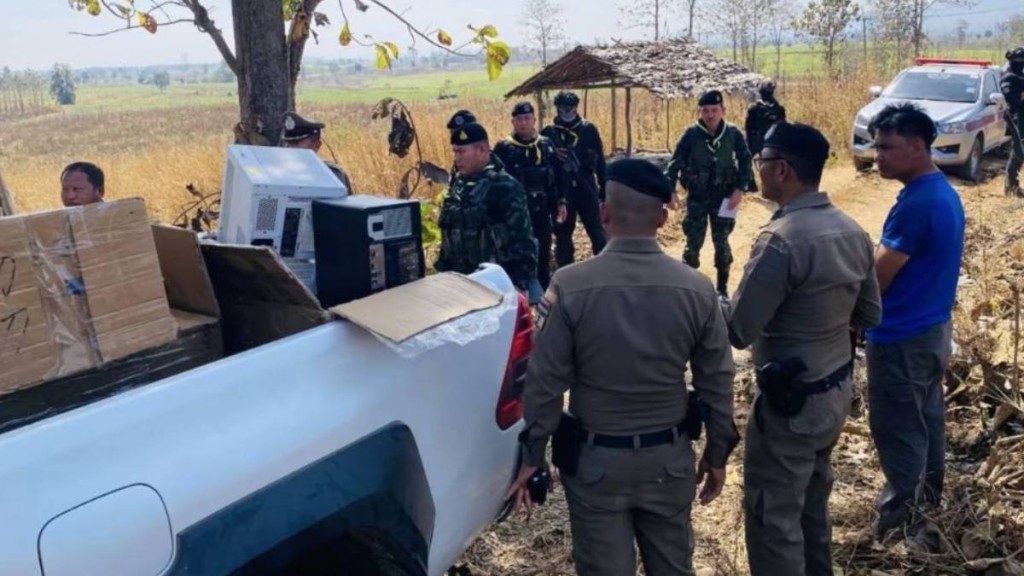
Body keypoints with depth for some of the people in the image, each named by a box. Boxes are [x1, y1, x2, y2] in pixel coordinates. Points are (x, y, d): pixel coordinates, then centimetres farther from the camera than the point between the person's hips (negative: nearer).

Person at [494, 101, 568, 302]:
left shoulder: (546, 145, 5)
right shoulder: (503, 148, -5)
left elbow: (557, 176, 10)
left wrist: (560, 202, 7)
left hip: (541, 211, 3)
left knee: (543, 254, 13)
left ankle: (545, 293, 26)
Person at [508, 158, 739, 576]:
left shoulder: (569, 286, -17)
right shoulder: (697, 289, -10)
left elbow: (545, 382, -13)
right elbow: (717, 383, -2)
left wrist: (531, 456, -1)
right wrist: (718, 454, 11)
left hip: (595, 460, -2)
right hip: (670, 458, 2)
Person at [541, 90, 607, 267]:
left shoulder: (588, 130, 1)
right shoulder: (548, 133, 0)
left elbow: (600, 161, 3)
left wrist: (605, 190, 2)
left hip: (586, 189, 0)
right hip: (561, 192, 1)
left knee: (597, 232, 2)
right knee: (563, 234, 8)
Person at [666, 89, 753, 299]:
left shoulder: (733, 134, -7)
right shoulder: (692, 134, -9)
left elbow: (745, 162, 2)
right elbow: (676, 162, -6)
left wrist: (740, 188, -8)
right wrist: (670, 190, -14)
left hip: (723, 197, 1)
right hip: (696, 197, 0)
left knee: (721, 242, 5)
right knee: (693, 242, 1)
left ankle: (722, 288, 18)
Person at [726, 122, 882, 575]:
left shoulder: (781, 240, -26)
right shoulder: (852, 231, 0)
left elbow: (738, 333, -22)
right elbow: (870, 315, 10)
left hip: (791, 400, -9)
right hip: (838, 389, 9)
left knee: (773, 515, 6)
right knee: (812, 500, 26)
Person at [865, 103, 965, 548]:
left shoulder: (915, 203, -24)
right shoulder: (945, 193, 6)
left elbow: (876, 280, -21)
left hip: (901, 339, -10)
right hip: (934, 329, 10)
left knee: (898, 435, 3)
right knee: (927, 422, 21)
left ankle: (900, 531, 15)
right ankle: (928, 510, 38)